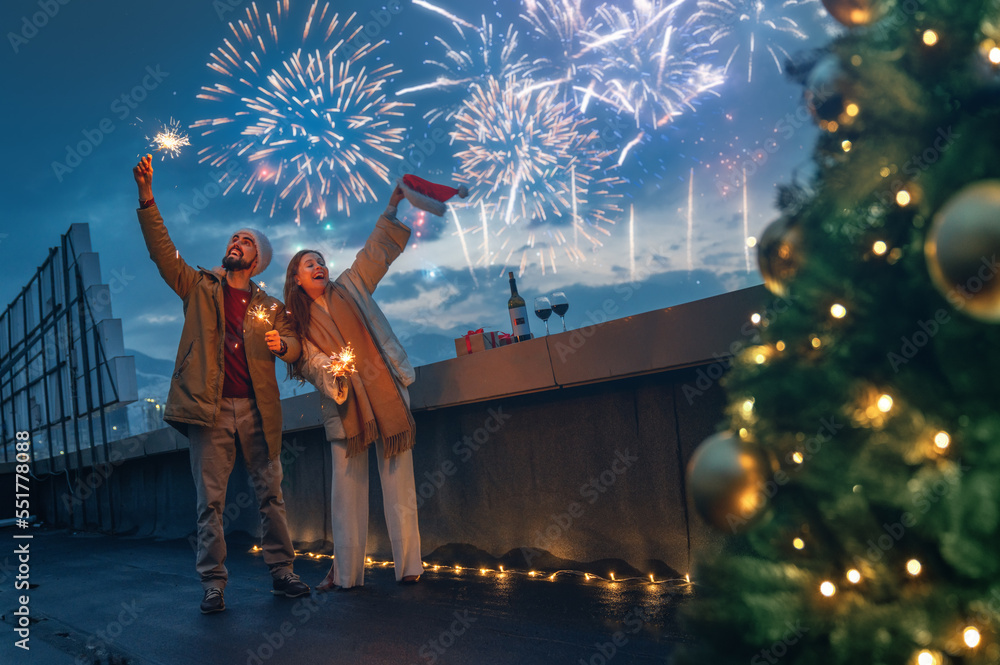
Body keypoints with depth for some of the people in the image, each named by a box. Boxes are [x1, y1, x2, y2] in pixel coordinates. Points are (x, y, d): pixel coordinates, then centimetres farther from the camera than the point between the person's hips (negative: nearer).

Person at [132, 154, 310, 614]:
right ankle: (213, 584, 5)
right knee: (210, 501, 0)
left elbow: (294, 345, 8)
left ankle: (282, 572, 12)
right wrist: (146, 196, -9)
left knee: (270, 495, 4)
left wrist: (282, 345, -17)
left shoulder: (269, 307, 15)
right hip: (209, 408, -1)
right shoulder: (199, 287, 13)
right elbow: (162, 249, 2)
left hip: (257, 411, 1)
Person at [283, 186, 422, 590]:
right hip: (344, 406, 0)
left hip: (386, 394, 0)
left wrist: (393, 208, -3)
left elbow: (378, 251, 7)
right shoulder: (298, 321, 10)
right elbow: (312, 362, -3)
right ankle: (346, 571, 8)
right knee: (347, 485, 0)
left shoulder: (350, 287, 12)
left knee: (398, 481, -2)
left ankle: (409, 565, 2)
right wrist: (333, 379, -23)